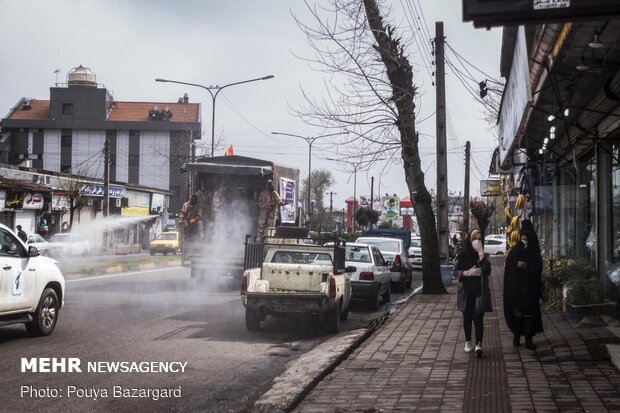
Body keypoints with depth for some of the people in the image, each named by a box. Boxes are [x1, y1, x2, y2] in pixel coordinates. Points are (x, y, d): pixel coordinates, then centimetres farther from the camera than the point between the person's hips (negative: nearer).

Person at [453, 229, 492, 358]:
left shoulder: (484, 256, 3)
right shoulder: (462, 255, 3)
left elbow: (487, 271, -13)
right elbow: (454, 271, 2)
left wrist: (481, 255, -20)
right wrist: (467, 273, -15)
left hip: (479, 292, -1)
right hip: (466, 292, 1)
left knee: (478, 317, -9)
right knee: (467, 317, 10)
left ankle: (479, 344, -13)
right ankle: (468, 342, 23)